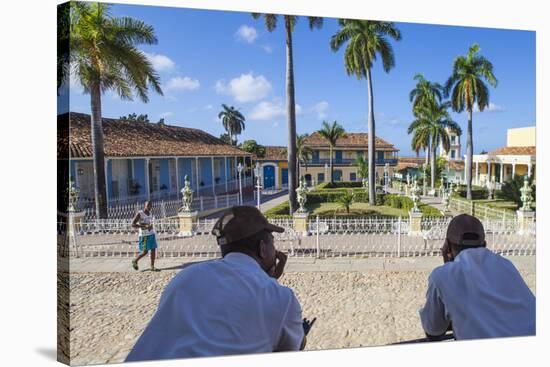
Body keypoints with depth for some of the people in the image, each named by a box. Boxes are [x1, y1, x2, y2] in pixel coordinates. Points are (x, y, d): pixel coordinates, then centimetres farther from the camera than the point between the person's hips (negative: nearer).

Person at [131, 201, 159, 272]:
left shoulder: (151, 214, 9)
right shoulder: (139, 214, -10)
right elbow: (133, 224, -14)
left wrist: (150, 226, 4)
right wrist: (144, 226, -21)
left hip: (152, 234, 6)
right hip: (144, 235, -6)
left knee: (153, 250, 1)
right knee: (145, 252, -3)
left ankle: (152, 267, 8)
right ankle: (135, 261, 23)